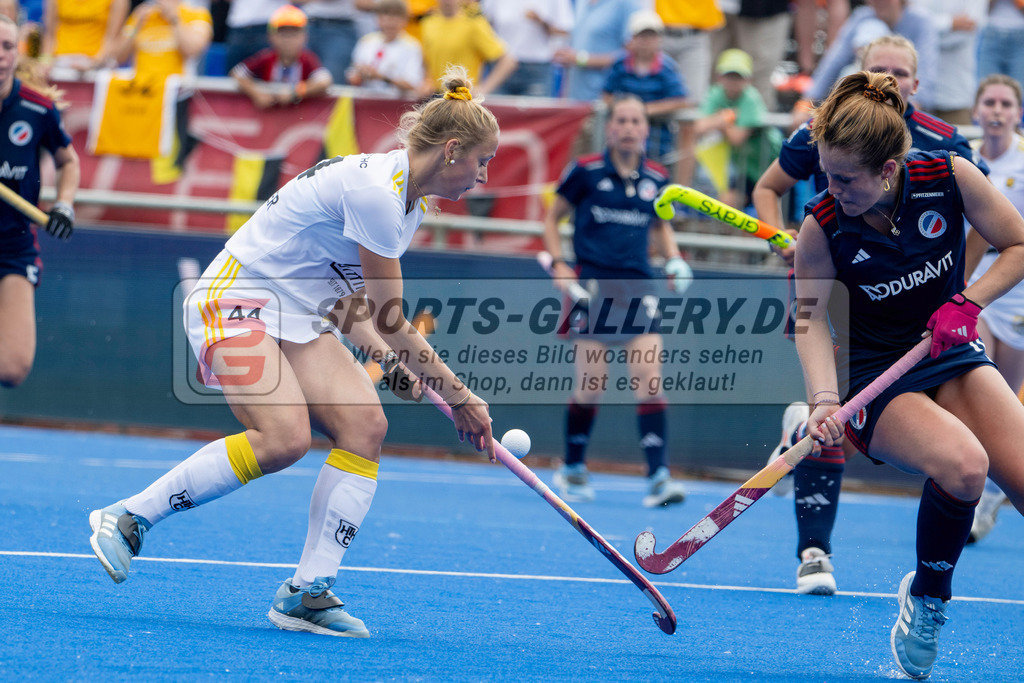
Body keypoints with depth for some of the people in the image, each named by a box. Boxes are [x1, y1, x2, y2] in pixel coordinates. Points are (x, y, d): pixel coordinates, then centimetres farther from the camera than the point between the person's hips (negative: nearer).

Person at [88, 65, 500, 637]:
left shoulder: (413, 202, 10)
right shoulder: (375, 190, -21)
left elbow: (350, 307, 15)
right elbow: (395, 326, -17)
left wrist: (386, 354, -1)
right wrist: (461, 397, -10)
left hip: (299, 319, 9)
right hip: (236, 300, -9)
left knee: (366, 425, -12)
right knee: (284, 437, -28)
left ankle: (308, 591, -13)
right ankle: (129, 518, -13)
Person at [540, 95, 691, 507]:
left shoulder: (656, 178, 6)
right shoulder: (586, 171, -3)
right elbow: (552, 218, 8)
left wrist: (673, 259, 6)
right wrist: (559, 265, -4)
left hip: (637, 287, 3)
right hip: (593, 284, -3)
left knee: (650, 381, -9)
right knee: (590, 387, -2)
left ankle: (658, 477, -12)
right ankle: (573, 470, 19)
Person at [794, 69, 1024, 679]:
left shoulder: (951, 178, -13)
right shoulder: (824, 227, -18)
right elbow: (813, 320, -10)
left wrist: (968, 302, -14)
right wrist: (825, 400, -26)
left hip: (952, 357, 3)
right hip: (874, 378, -3)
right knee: (963, 464, -33)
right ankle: (927, 597, -8)